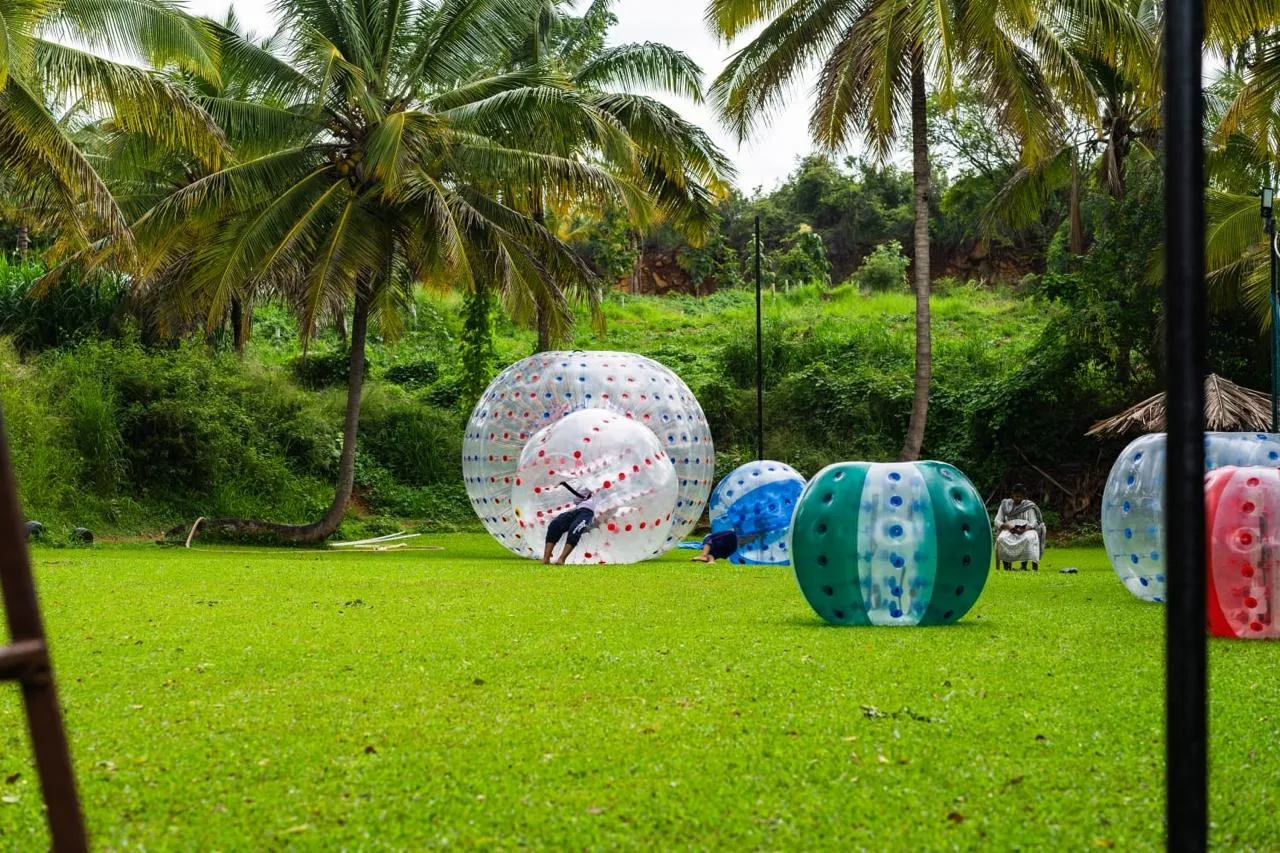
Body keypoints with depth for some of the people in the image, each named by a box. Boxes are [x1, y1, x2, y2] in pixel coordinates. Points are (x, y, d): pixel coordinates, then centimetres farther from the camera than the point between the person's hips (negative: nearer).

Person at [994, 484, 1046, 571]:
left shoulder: (1029, 506, 9)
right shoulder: (1005, 504, 12)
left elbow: (1033, 523, -1)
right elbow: (997, 521, 6)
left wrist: (1023, 529, -23)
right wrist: (1006, 526, -17)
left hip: (1026, 530, -1)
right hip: (1009, 530, 1)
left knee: (1029, 539, -38)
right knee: (1002, 539, -35)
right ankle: (1006, 564, -27)